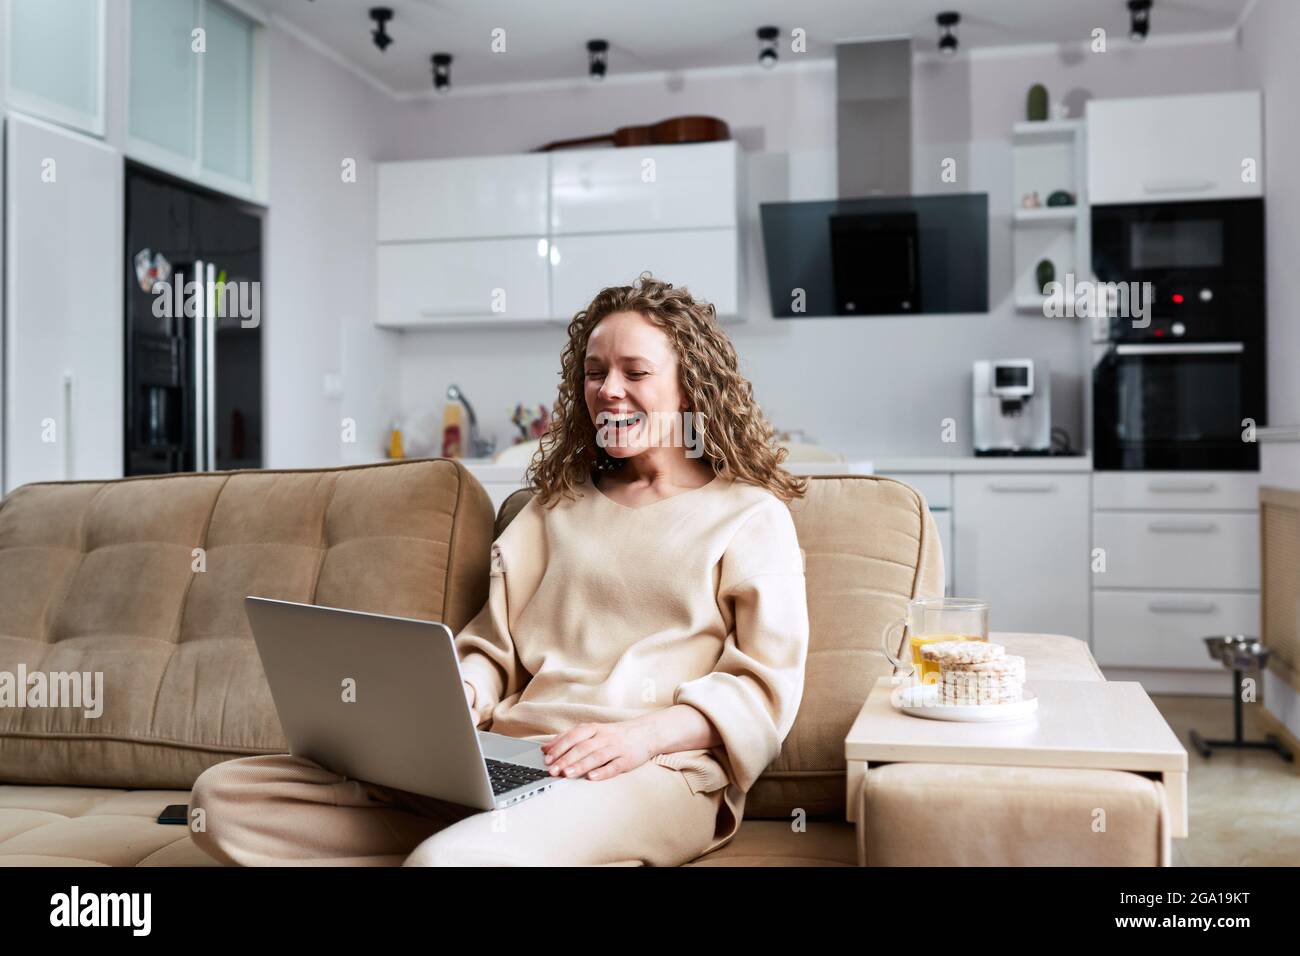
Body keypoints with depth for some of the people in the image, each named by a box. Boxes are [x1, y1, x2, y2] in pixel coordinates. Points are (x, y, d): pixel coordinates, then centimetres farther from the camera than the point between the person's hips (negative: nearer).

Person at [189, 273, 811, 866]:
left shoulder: (751, 516, 9)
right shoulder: (557, 505, 25)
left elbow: (767, 686, 0)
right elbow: (493, 647, 21)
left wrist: (643, 733, -16)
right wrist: (455, 696, -3)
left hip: (653, 773, -8)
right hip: (500, 759, 8)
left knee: (447, 858, -40)